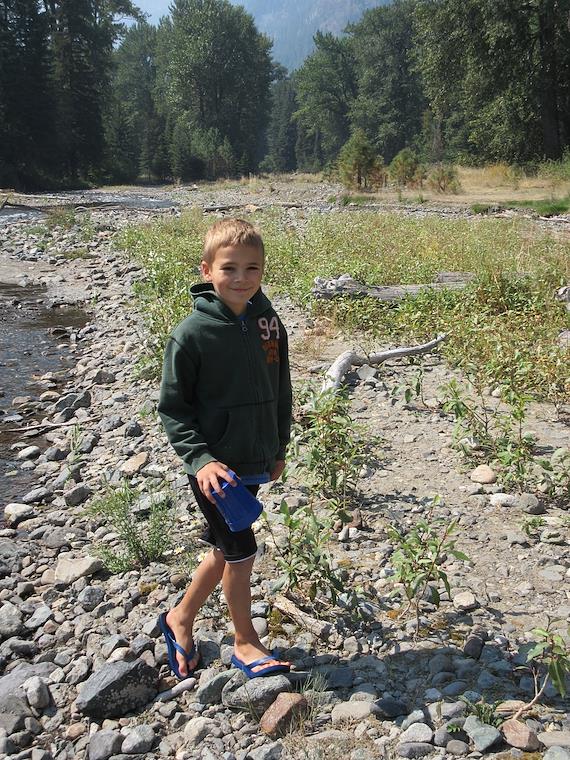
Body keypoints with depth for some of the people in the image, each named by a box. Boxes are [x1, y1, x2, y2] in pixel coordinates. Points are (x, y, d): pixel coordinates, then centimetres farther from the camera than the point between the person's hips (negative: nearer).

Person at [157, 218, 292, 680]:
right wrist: (200, 459, -21)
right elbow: (172, 407, -11)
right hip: (214, 466, -6)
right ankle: (246, 642, 27)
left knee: (227, 550, 18)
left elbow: (281, 392, 11)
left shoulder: (268, 324, 0)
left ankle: (181, 618, 40)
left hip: (254, 462, 6)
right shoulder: (192, 334, -16)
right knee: (241, 552, 4)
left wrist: (279, 448, 15)